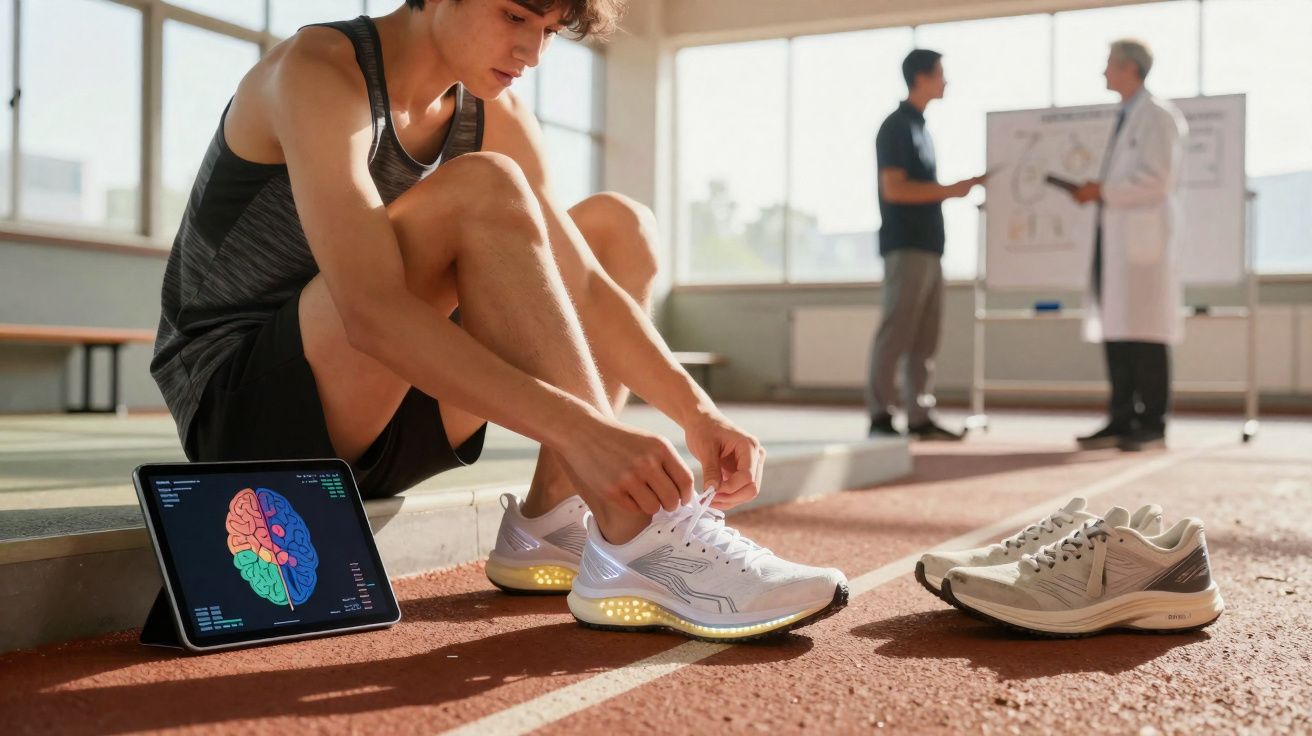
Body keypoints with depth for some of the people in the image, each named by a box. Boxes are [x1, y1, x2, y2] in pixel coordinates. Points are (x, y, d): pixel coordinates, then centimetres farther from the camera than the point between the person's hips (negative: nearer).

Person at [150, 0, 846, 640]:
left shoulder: (495, 116, 4)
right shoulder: (317, 71, -19)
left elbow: (588, 283, 1)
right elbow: (373, 313, -33)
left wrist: (697, 411, -15)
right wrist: (580, 428, -40)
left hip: (361, 429, 8)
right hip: (238, 408, -7)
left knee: (620, 225, 3)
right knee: (481, 191, -28)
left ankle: (548, 521, -8)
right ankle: (632, 542, -31)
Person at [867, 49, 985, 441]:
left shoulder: (919, 127, 19)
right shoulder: (896, 126, -6)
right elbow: (894, 189, -15)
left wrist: (957, 188, 11)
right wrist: (949, 191, -13)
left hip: (927, 245, 9)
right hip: (905, 245, -9)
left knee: (925, 337, 6)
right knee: (896, 332, -9)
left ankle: (919, 417, 8)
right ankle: (880, 416, -6)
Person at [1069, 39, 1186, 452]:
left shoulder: (1157, 116, -5)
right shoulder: (1124, 117, 22)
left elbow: (1157, 178, -15)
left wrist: (1104, 191, -14)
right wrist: (1098, 193, 10)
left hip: (1142, 236, -9)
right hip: (1113, 235, 9)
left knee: (1145, 332, -7)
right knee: (1114, 330, 7)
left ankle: (1152, 425, -3)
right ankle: (1121, 420, 12)